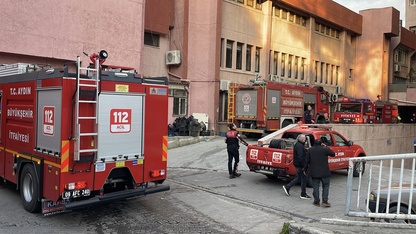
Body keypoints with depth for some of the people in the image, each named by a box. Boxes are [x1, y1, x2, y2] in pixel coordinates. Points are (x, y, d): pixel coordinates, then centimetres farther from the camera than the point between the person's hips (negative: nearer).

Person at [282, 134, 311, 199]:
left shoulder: (297, 144, 14)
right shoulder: (300, 146, -20)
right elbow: (300, 157, -25)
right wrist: (303, 166, -24)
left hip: (298, 164, 11)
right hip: (300, 165, -11)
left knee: (299, 178, 19)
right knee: (304, 179, 0)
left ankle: (287, 187, 21)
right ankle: (303, 195, 9)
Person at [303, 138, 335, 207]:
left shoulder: (310, 150, 0)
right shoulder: (325, 149, -7)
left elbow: (307, 161, 2)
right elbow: (333, 154, 8)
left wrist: (305, 170, 11)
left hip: (314, 172, 2)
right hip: (324, 172, -2)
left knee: (316, 187, 8)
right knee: (325, 186, 9)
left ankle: (316, 201, 11)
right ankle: (325, 201, 3)